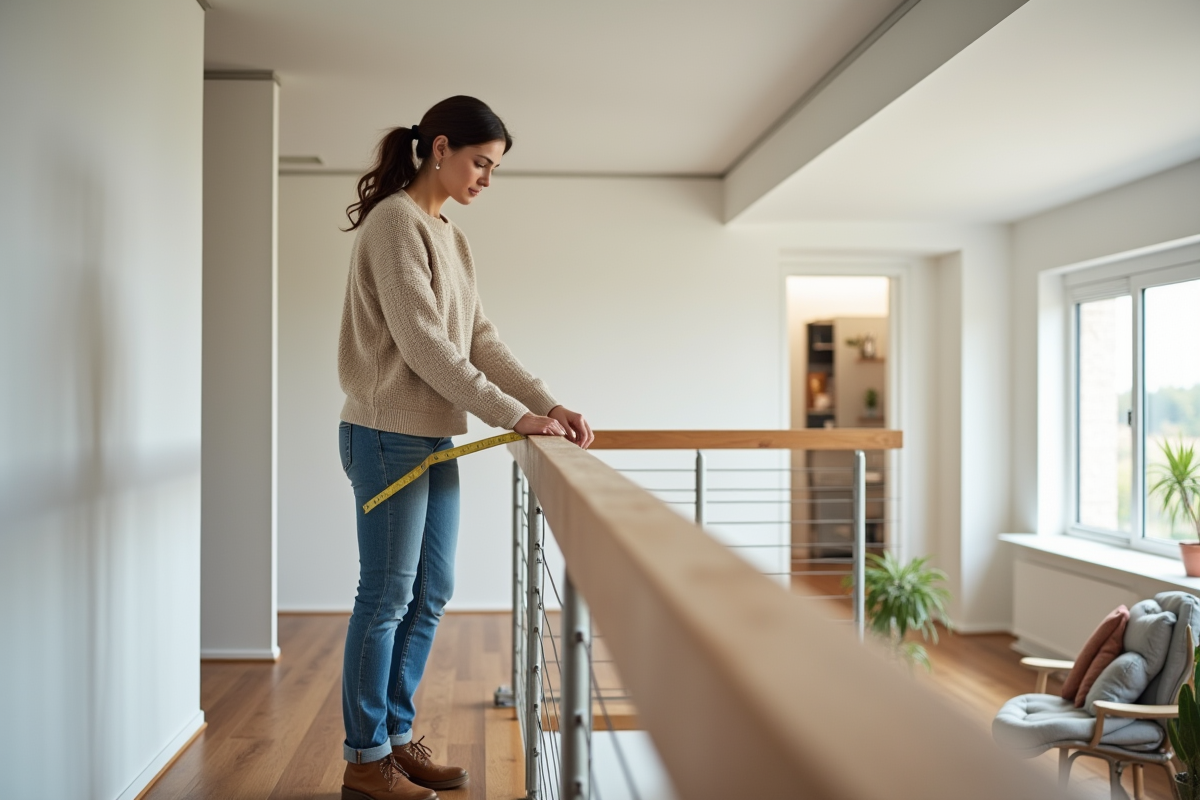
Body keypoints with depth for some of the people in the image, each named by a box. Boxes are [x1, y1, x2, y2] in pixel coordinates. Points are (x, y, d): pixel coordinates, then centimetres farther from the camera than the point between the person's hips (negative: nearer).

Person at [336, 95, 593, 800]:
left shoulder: (450, 238, 16)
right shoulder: (394, 222, -11)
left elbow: (482, 341, 11)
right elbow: (423, 344, -18)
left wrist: (549, 405, -1)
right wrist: (514, 417, -18)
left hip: (436, 438, 9)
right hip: (389, 435, -9)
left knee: (430, 594, 12)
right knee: (388, 596, -1)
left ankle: (397, 736, 26)